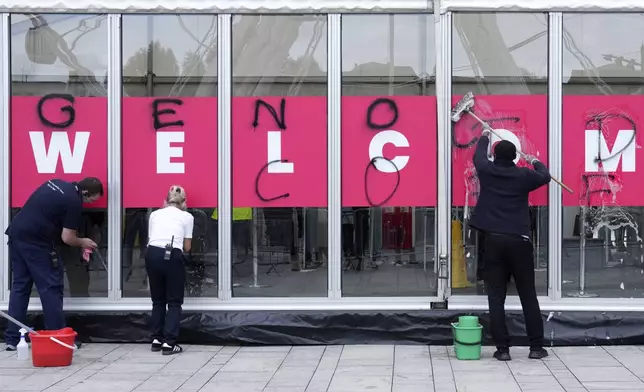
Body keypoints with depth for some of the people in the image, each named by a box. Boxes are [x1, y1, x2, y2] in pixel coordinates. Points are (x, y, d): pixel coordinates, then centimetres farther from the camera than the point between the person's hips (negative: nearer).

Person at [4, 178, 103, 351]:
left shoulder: (56, 183, 14)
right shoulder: (74, 201, -10)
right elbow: (67, 238, -9)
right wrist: (83, 243, 13)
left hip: (16, 233, 8)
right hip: (36, 241, -8)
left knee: (20, 286, 12)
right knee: (51, 288, 1)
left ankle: (12, 339, 12)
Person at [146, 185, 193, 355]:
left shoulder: (155, 214, 21)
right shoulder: (187, 216, 14)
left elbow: (150, 239, 18)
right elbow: (187, 247, 13)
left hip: (152, 254, 3)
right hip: (173, 256, -3)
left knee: (158, 300, 19)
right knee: (174, 301, 9)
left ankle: (156, 340, 19)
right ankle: (169, 343, 1)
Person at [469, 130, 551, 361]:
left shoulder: (486, 171, 3)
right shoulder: (523, 175, 1)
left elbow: (478, 156, 26)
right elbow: (545, 176, 22)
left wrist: (485, 137, 45)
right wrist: (535, 162, 43)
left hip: (493, 240, 0)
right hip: (518, 241, 0)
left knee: (496, 297, 2)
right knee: (528, 296, 7)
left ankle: (502, 348, 1)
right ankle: (536, 347, 9)